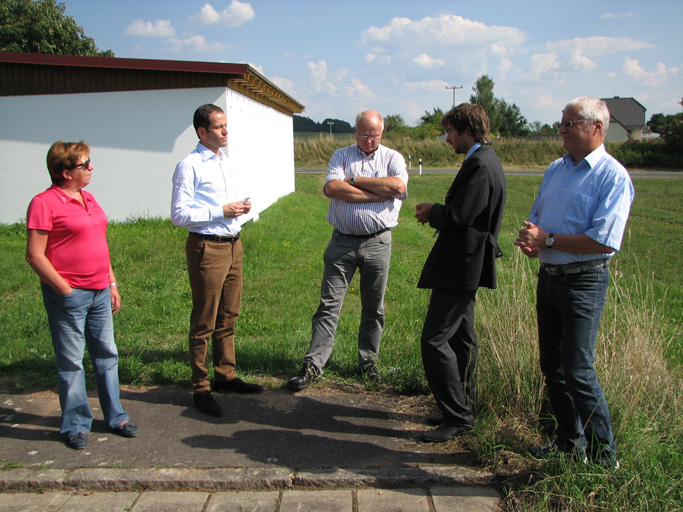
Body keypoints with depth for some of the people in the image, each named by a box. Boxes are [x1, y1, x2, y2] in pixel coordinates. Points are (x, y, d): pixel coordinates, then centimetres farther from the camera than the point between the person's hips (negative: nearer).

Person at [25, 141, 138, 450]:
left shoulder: (88, 199, 14)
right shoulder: (44, 203, -11)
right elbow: (34, 255, -14)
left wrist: (112, 283, 16)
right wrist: (64, 289, -14)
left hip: (99, 292, 7)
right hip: (68, 295, -7)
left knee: (107, 355, 13)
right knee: (71, 363, 5)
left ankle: (115, 417, 26)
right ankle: (75, 425, 19)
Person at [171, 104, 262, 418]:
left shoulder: (226, 162, 16)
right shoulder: (190, 166, -10)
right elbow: (179, 214, -15)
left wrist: (242, 207, 3)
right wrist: (221, 211, -17)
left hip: (233, 244, 8)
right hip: (207, 248, -8)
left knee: (229, 316, 16)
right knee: (204, 322, 0)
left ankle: (226, 375, 30)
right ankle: (201, 388, 12)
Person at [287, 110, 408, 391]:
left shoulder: (393, 157, 7)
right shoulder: (341, 156, 8)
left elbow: (398, 186, -15)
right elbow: (331, 188, -12)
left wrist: (355, 180, -9)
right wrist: (378, 193, -13)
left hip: (378, 242, 0)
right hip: (342, 242, 0)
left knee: (373, 307, 10)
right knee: (329, 305, 0)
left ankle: (368, 361, 26)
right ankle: (313, 365, 6)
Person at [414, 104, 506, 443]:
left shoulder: (480, 165, -18)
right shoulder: (483, 160, 16)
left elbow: (458, 216, -25)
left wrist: (432, 212, -6)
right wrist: (436, 212, 4)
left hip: (461, 266, -11)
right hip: (467, 265, 11)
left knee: (434, 341, -8)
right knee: (460, 338, 18)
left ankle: (457, 416, 2)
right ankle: (464, 406, 30)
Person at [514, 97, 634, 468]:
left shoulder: (613, 176, -11)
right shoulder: (556, 169, 13)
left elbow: (604, 241, -21)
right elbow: (536, 218, 20)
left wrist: (547, 240, -16)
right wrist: (529, 241, -3)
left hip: (584, 281, -8)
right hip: (548, 277, 8)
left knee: (578, 371, -8)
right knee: (552, 365, 13)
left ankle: (604, 456, 9)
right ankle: (569, 440, 30)